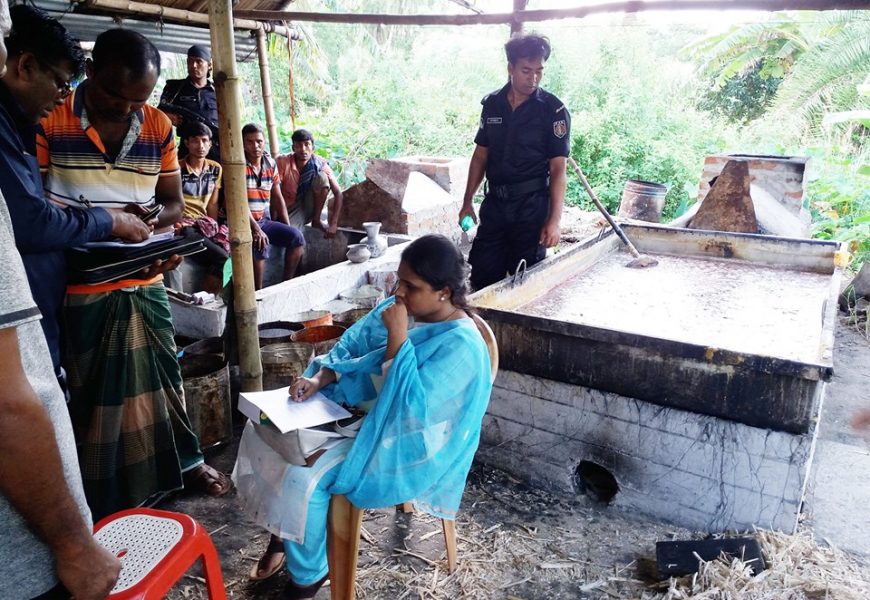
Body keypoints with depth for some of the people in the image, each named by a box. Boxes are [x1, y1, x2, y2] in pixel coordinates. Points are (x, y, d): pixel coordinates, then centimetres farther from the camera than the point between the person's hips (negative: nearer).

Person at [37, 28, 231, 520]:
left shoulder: (158, 126, 2)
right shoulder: (49, 122, -10)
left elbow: (174, 202, 7)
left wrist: (154, 217, -16)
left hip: (145, 280, 4)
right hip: (80, 286, -3)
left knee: (162, 373, 16)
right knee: (91, 387, 10)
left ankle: (184, 460, 37)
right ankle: (102, 498, 28)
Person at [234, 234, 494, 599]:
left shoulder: (461, 346, -25)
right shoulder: (400, 307, -3)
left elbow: (412, 408, -31)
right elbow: (352, 346, 4)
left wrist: (397, 336, -32)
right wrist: (318, 380, -14)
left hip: (401, 442, -8)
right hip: (360, 409, 8)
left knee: (305, 478, -23)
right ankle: (286, 532, 20)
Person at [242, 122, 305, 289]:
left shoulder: (271, 164, 8)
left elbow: (277, 198, 11)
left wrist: (287, 228, 3)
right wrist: (255, 229, -27)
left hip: (264, 220, 6)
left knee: (296, 236, -11)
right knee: (261, 244, -32)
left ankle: (287, 282, 1)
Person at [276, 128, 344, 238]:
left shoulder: (319, 163, -15)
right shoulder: (283, 162, -20)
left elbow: (337, 193, -17)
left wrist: (333, 224, -26)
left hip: (307, 207, 3)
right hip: (288, 210, -3)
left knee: (321, 177, -23)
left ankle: (316, 220, -8)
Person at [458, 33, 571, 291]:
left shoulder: (553, 110, -7)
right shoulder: (492, 104, 6)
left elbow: (558, 168, -9)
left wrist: (554, 220, -16)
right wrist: (467, 202, 9)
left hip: (532, 207, -4)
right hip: (494, 203, 4)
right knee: (482, 277, 6)